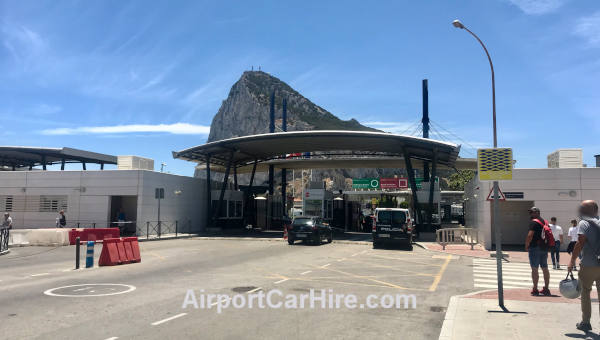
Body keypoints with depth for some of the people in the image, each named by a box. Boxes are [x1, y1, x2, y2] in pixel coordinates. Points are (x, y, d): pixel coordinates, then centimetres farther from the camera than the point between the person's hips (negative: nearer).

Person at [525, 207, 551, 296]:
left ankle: (535, 289, -3)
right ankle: (546, 289, 16)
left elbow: (530, 235, -20)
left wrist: (526, 246, -9)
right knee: (545, 268, 11)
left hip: (535, 248, -8)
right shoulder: (545, 222, 14)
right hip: (544, 248, 8)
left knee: (534, 268, -4)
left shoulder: (534, 222, -12)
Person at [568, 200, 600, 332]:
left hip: (589, 265, -5)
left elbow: (580, 243, -17)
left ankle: (585, 322, 11)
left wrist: (572, 261, -12)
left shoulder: (584, 223, -8)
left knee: (585, 293, 8)